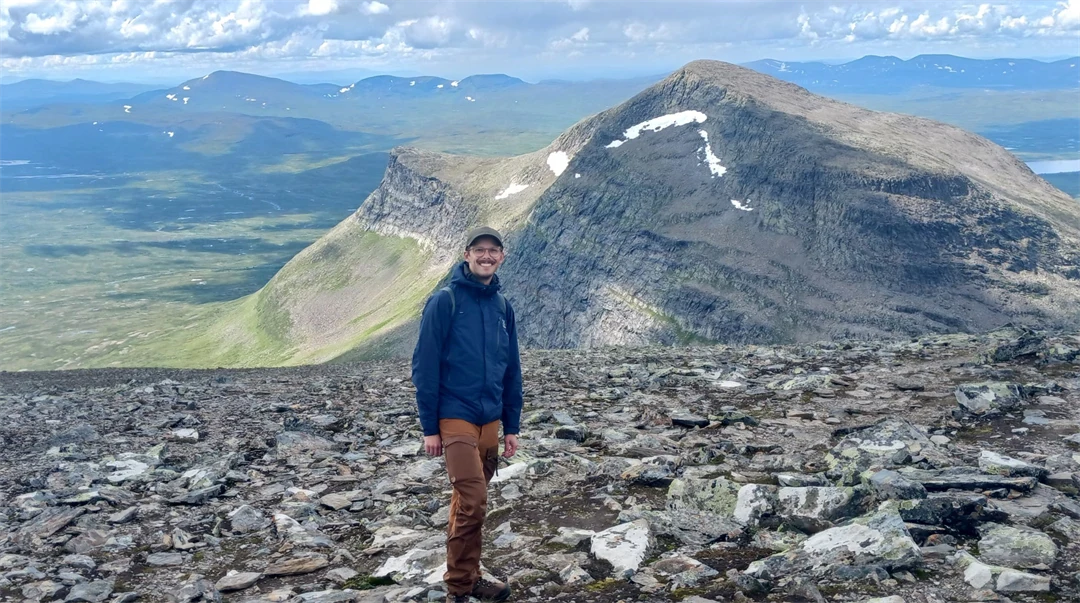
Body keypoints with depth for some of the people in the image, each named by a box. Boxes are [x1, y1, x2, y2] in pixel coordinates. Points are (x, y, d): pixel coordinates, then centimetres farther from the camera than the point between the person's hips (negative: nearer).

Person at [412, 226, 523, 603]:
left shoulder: (502, 307, 9)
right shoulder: (445, 302, -8)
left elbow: (511, 371, 14)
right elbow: (424, 366, -9)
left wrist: (512, 426, 12)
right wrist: (429, 427, -10)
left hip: (490, 421, 6)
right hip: (455, 419, -6)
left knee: (467, 503, 14)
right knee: (473, 504, -11)